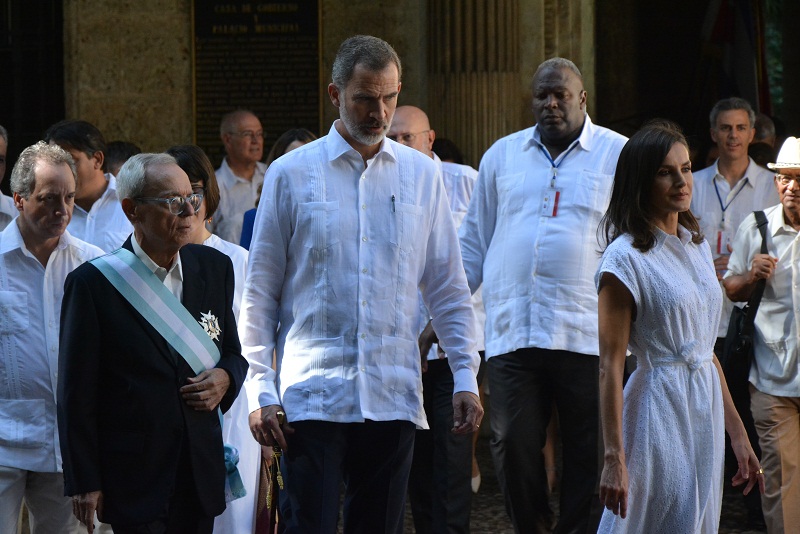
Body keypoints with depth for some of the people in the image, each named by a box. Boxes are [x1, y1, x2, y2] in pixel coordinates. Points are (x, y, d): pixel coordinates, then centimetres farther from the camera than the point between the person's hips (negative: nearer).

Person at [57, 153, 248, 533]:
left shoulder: (214, 268, 10)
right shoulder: (93, 282, -5)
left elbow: (233, 353, 21)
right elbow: (76, 393, -4)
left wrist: (225, 377, -4)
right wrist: (84, 483, -7)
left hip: (201, 471, 4)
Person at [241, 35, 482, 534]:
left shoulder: (422, 175, 9)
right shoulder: (291, 174, 2)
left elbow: (449, 287, 13)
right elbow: (260, 292, 4)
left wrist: (466, 376, 5)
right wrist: (260, 389, -2)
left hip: (393, 398, 2)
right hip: (312, 397, -2)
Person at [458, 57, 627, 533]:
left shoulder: (618, 155, 6)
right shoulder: (502, 156, 16)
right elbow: (475, 242, 20)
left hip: (589, 334, -2)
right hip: (512, 332, 2)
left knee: (589, 452, 1)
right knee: (513, 445, -3)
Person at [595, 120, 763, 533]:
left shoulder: (697, 247, 12)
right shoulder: (626, 258, -12)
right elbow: (610, 366, -15)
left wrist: (737, 434, 15)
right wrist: (614, 458, -20)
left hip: (706, 409, 7)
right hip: (659, 406, -7)